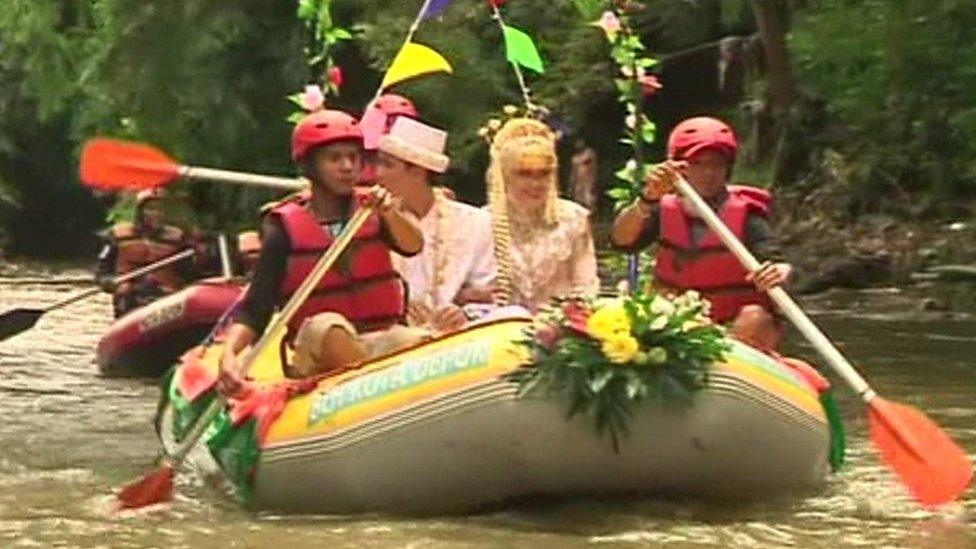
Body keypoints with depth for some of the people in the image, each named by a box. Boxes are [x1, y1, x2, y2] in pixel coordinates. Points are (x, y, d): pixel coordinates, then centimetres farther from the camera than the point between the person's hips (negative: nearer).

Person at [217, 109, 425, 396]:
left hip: (381, 343, 2)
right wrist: (229, 354, -25)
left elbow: (413, 247, -13)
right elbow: (254, 310, -6)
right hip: (320, 352, -2)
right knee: (327, 326, -34)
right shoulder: (285, 229, -1)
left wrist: (391, 215, -34)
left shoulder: (372, 210, 6)